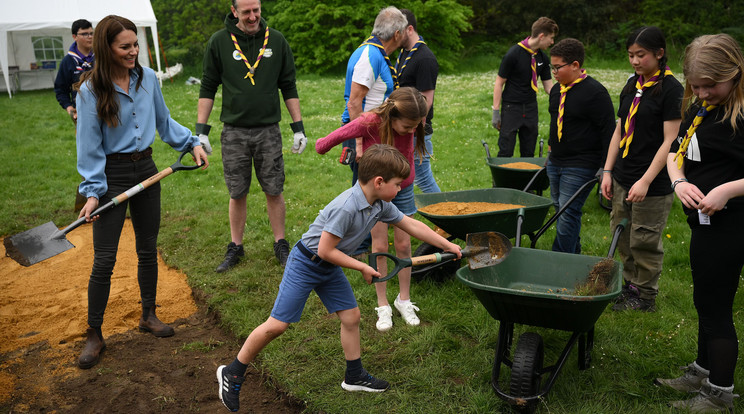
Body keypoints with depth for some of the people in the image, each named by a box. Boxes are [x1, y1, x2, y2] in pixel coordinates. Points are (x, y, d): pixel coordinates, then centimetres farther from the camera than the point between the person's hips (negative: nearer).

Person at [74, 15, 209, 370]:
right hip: (112, 175, -5)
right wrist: (93, 192, -15)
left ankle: (149, 316, 34)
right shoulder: (90, 90, -13)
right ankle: (94, 335, 14)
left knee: (148, 249, 16)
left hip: (146, 170, 5)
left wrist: (192, 143, 3)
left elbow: (164, 121, 13)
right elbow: (89, 145, -11)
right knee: (104, 260, -2)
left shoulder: (148, 78, -1)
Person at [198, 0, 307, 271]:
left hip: (268, 130, 1)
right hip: (234, 132, 0)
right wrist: (201, 131, -1)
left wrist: (298, 128, 4)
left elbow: (289, 88, 9)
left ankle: (280, 245, 20)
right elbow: (208, 88, 4)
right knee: (237, 194, 6)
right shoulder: (219, 42, 0)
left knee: (274, 191, 4)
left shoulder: (276, 41, 4)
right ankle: (236, 247, 22)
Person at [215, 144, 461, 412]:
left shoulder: (381, 205, -5)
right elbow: (325, 250, -27)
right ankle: (232, 374, 12)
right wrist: (363, 268, -16)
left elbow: (412, 225, 7)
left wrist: (449, 246, 10)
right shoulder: (347, 208, -32)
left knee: (351, 316, 10)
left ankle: (354, 377, 27)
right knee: (278, 325, -4)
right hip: (305, 264, -8)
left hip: (329, 268, 8)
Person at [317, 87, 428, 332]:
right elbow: (337, 136, -15)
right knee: (380, 246, 2)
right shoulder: (370, 123, -30)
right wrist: (322, 145, 3)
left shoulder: (411, 126, -19)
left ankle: (404, 300, 24)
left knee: (403, 245, 7)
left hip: (403, 189, 3)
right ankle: (383, 306, 16)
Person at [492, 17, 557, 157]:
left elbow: (549, 86, 9)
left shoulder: (543, 57, 5)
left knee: (529, 153, 9)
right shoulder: (513, 54, -14)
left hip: (531, 108, 6)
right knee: (505, 152, -5)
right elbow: (499, 83, -9)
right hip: (511, 108, -6)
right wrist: (496, 112, -11)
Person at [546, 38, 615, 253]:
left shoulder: (595, 92, -14)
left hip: (581, 167, -8)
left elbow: (608, 132, -14)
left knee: (567, 214, -8)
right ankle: (574, 255, 29)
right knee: (561, 210, 14)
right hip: (555, 163, 8)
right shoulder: (557, 90, 10)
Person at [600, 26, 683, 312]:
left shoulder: (671, 89, -12)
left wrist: (645, 181, -20)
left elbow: (670, 141, -16)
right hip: (622, 178, 7)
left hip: (653, 184, -7)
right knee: (623, 238, 15)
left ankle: (645, 297, 21)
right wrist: (608, 171, 9)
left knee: (644, 242, 4)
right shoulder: (632, 85, 10)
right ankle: (630, 286, 32)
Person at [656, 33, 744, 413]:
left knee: (713, 306, 3)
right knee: (708, 301, 21)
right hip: (705, 222, 9)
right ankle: (702, 373, 39)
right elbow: (675, 152, 16)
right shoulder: (698, 108, 7)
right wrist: (679, 182, -4)